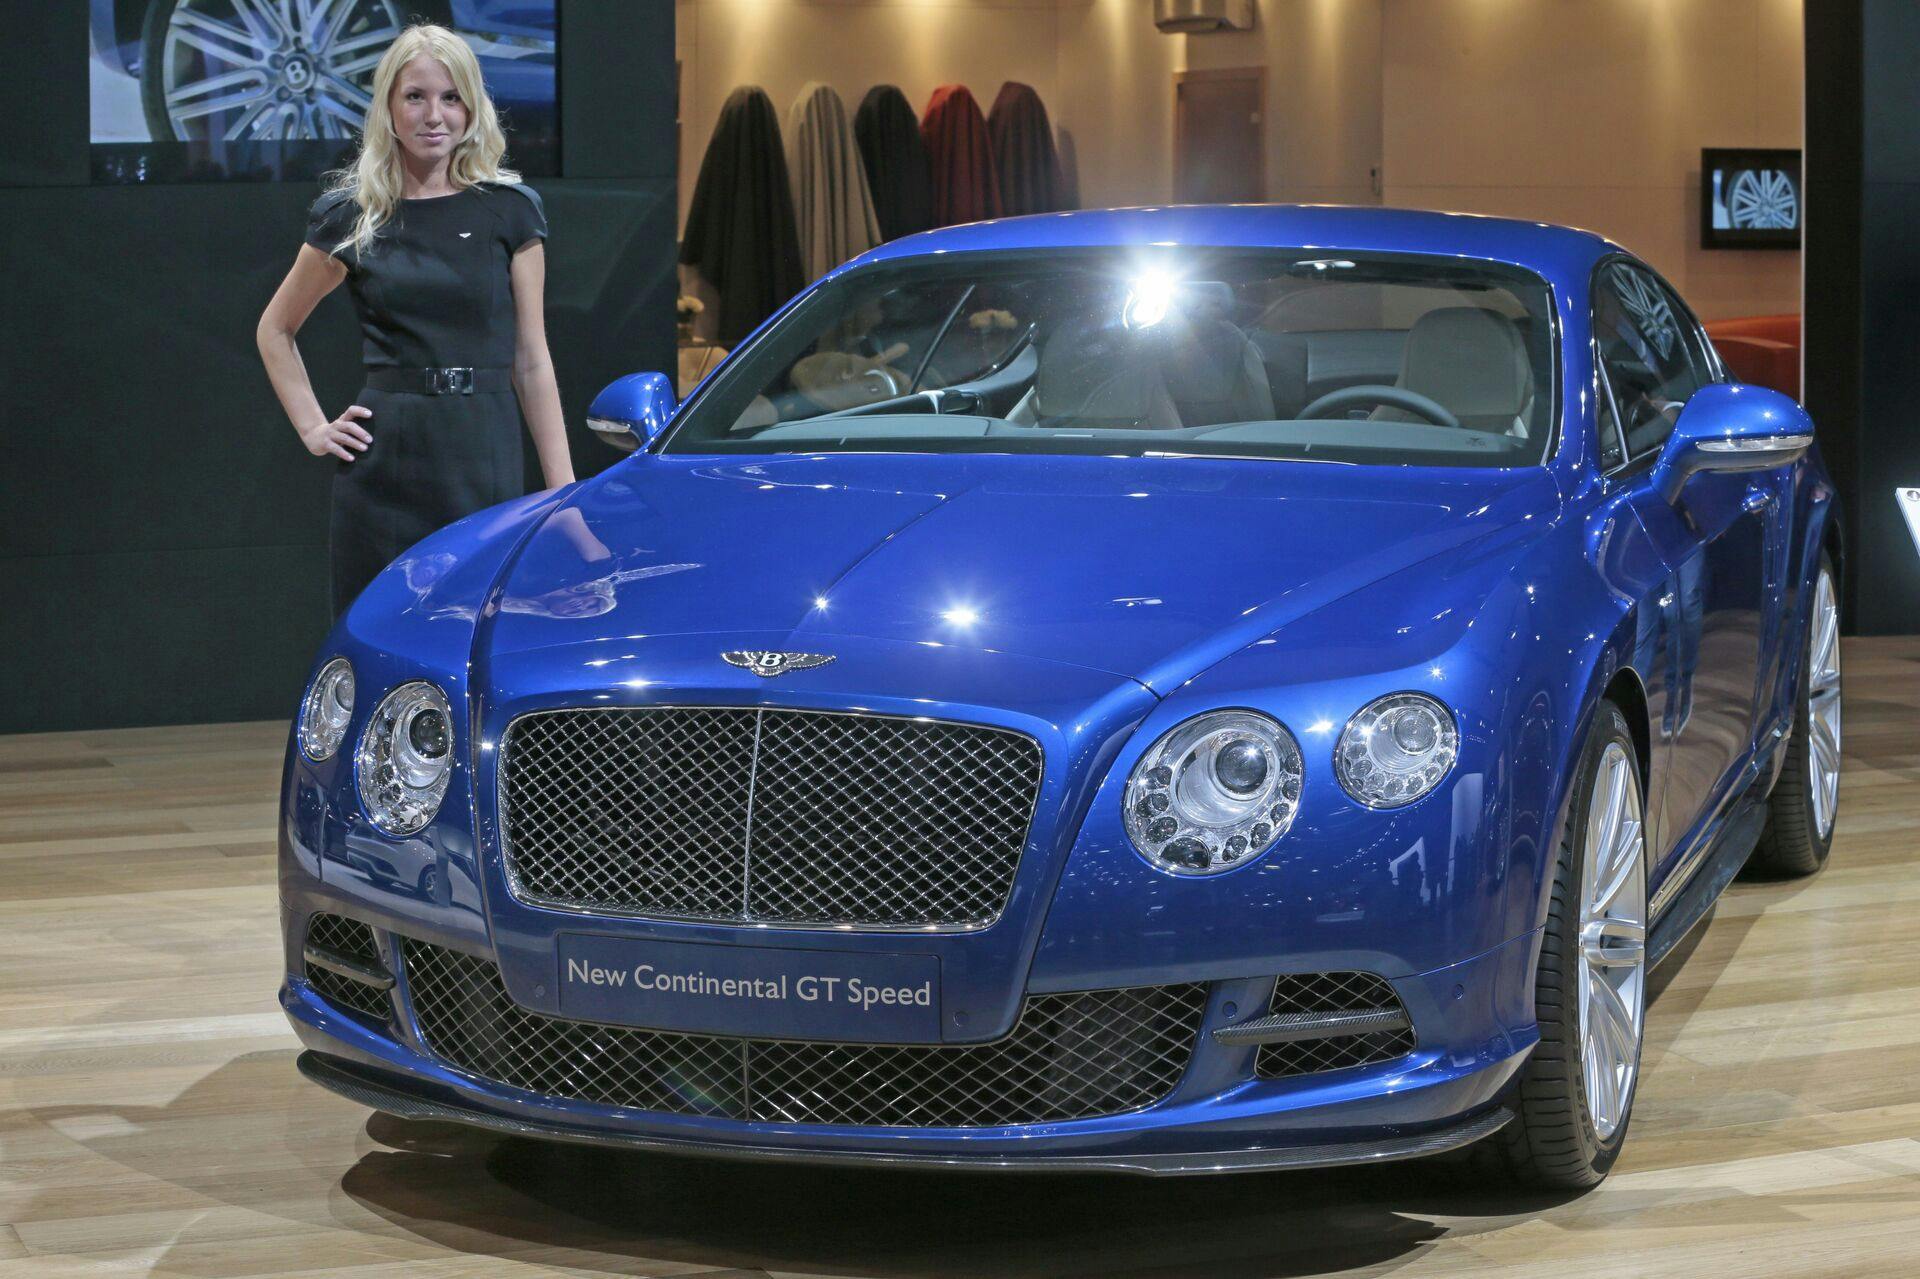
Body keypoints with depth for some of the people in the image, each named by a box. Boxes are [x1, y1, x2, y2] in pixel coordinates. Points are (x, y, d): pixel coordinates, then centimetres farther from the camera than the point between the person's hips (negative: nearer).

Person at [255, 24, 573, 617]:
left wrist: (563, 489, 0)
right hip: (383, 469, 0)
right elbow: (275, 329, 19)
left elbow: (531, 359, 5)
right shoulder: (350, 215, 6)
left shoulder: (511, 210, 4)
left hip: (486, 463, 0)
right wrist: (312, 427, 6)